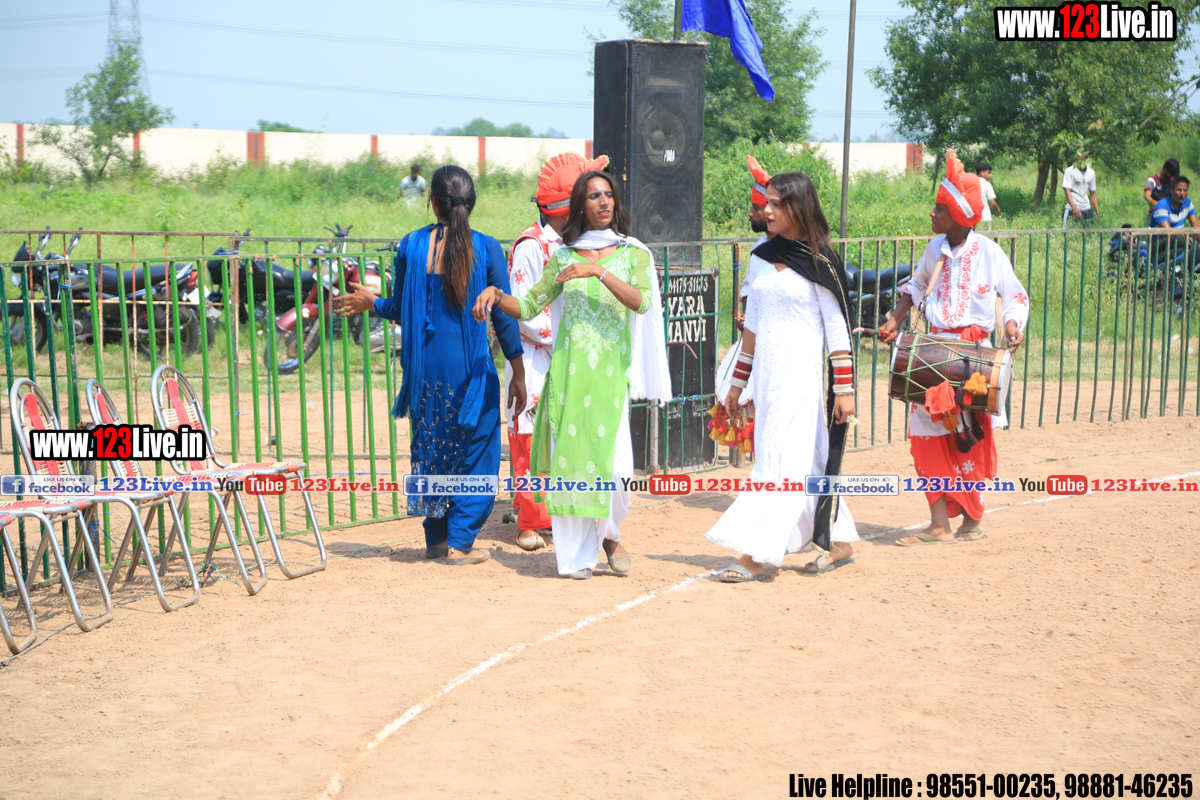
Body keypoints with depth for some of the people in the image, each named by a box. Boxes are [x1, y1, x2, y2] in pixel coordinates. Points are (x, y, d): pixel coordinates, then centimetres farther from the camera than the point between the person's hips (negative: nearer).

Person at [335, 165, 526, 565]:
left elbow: (403, 309, 4)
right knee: (474, 451, 9)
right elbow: (504, 315, -5)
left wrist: (371, 302, 26)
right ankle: (461, 543, 8)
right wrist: (518, 373, 2)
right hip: (470, 367, -3)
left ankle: (436, 538, 25)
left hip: (425, 366, 3)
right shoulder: (486, 248, -7)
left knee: (430, 450, 17)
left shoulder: (411, 246, -2)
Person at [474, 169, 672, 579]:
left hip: (611, 372, -1)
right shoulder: (564, 256, 12)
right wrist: (496, 294, -5)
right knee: (568, 456, -2)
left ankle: (609, 533, 20)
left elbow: (641, 302, -10)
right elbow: (530, 306, 12)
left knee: (614, 464, -10)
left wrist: (598, 271, -18)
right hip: (567, 371, 1)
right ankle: (576, 555, 10)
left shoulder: (633, 253, 8)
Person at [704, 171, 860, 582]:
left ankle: (756, 555, -9)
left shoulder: (819, 261, -6)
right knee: (807, 462, 10)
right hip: (767, 374, 6)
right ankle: (840, 543, 20)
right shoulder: (762, 257, 11)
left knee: (783, 462, -8)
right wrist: (738, 382, 16)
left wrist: (844, 388, -9)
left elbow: (837, 327, -6)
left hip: (803, 374, -6)